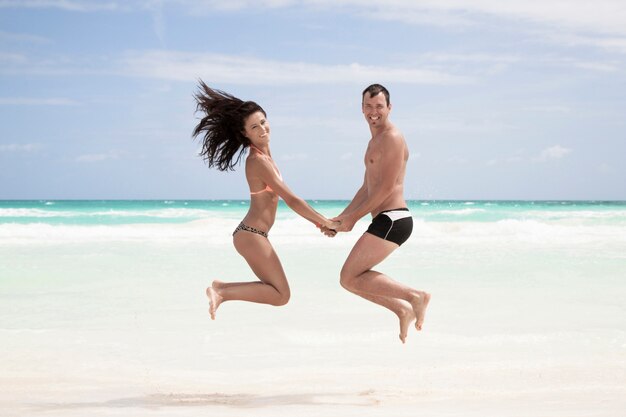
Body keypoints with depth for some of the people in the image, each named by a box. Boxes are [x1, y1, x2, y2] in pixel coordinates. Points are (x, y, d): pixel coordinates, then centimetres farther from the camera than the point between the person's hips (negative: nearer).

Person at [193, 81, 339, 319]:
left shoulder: (263, 155, 12)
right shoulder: (258, 160, -17)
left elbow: (287, 199, 17)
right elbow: (291, 200, -17)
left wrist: (318, 221, 14)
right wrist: (325, 222, -10)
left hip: (251, 234, 10)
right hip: (252, 235, -10)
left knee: (275, 289, 19)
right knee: (281, 295, -6)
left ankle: (221, 288, 12)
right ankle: (223, 293, -8)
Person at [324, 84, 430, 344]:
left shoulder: (392, 138, -9)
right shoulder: (375, 142, 23)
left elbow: (386, 187, -16)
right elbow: (367, 188, 25)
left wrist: (353, 218, -10)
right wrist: (341, 218, 15)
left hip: (392, 220, -10)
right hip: (388, 221, 10)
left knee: (349, 278, -10)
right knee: (352, 278, 12)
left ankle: (414, 296, -11)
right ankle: (403, 309, 10)